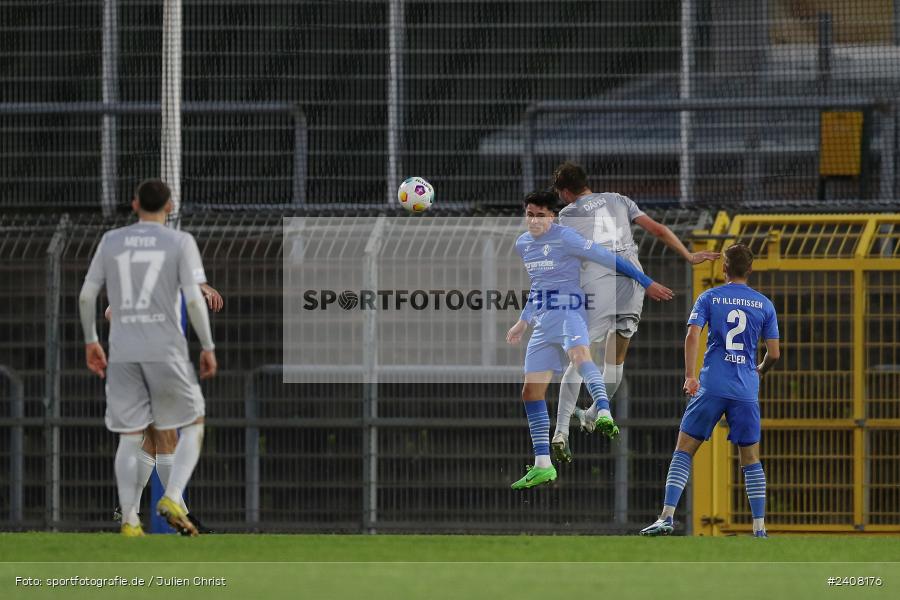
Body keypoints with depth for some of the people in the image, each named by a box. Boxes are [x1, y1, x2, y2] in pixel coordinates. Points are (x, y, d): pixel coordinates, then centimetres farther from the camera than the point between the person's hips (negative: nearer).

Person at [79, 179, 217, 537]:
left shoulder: (111, 241, 8)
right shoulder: (180, 242, -1)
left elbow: (87, 296, 6)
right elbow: (194, 299, -9)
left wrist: (90, 342, 17)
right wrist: (208, 347, 0)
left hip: (122, 354, 3)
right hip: (167, 352, -3)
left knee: (130, 437, 8)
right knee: (193, 426, 12)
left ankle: (129, 521, 1)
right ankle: (172, 499, -6)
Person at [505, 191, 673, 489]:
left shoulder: (565, 238, -9)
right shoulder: (522, 244, 14)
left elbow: (609, 258, -7)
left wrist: (646, 283, -5)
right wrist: (523, 321, 33)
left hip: (569, 313, -7)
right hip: (542, 323, 7)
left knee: (579, 354, -39)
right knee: (531, 392, 4)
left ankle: (604, 415, -62)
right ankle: (542, 466, 10)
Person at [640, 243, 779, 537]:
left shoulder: (709, 298, 3)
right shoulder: (764, 304, 7)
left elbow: (692, 336, -10)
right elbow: (774, 353, 7)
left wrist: (690, 376, -8)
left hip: (711, 388, -2)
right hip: (747, 392, 2)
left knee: (684, 450, 3)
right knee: (751, 460, 10)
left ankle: (667, 516, -9)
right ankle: (760, 529, 5)